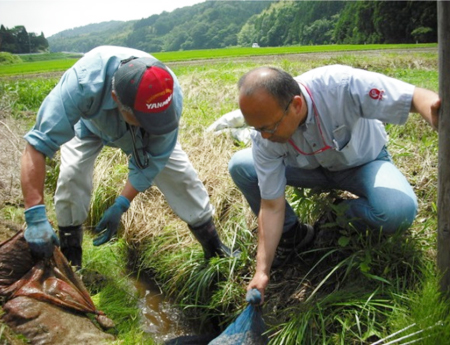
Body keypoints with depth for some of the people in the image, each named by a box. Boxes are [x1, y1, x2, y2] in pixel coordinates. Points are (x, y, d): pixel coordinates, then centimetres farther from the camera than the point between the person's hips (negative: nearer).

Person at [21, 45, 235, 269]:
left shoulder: (170, 98, -39)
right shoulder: (82, 84, -47)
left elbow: (150, 161, -25)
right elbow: (37, 146, -46)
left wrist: (121, 206, -29)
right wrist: (35, 217, -53)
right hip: (89, 125, -1)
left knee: (181, 174, -8)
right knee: (71, 177, -22)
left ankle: (213, 247, 13)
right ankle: (70, 263, 1)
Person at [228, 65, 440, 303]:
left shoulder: (340, 85, -37)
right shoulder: (263, 139, -26)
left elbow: (417, 97, -33)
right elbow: (271, 206, -19)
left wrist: (437, 116, -57)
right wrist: (262, 270, -21)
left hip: (364, 163, -2)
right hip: (313, 168, 3)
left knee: (398, 211, -35)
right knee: (240, 166, -18)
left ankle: (345, 213, 1)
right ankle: (291, 235, 2)